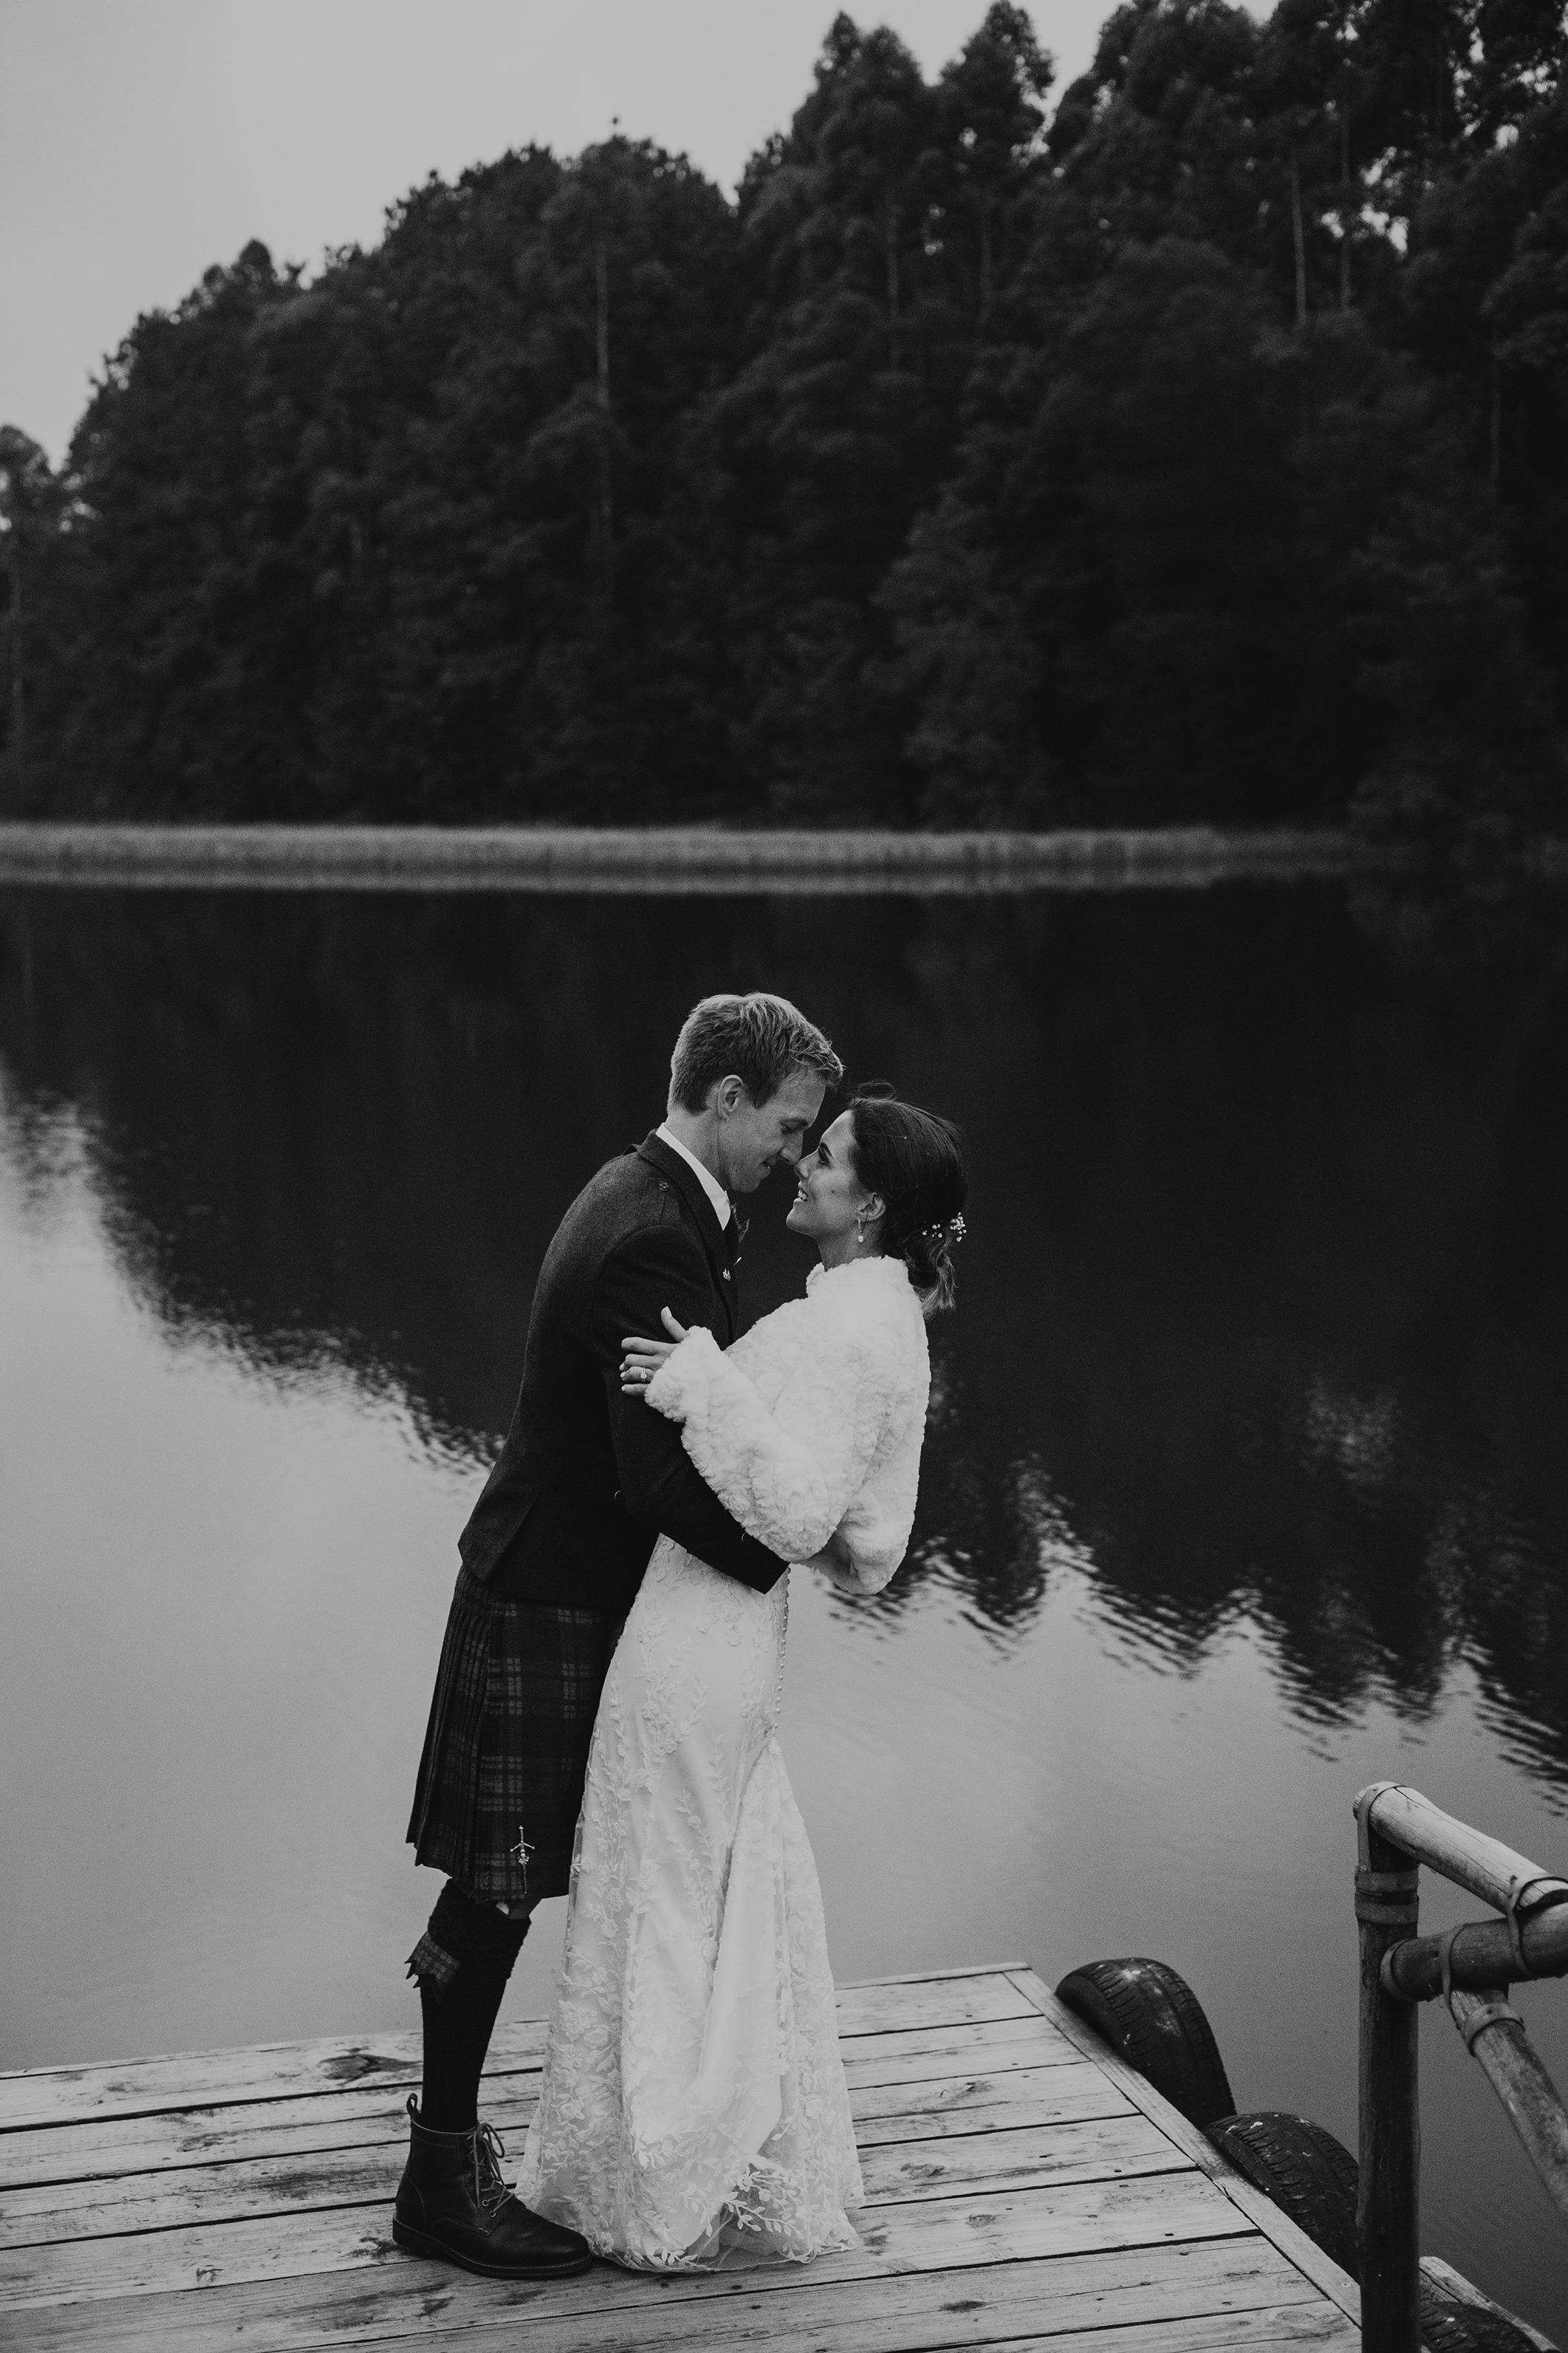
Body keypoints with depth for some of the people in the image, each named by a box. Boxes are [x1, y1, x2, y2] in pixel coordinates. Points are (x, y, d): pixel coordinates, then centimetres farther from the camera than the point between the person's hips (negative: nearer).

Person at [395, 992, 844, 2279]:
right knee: (500, 1885, 0)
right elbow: (665, 1478, -31)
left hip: (583, 1589, 10)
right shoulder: (650, 1242, -26)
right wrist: (787, 1558, -19)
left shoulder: (655, 1202, 8)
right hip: (551, 1605, -10)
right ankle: (441, 2177, 11)